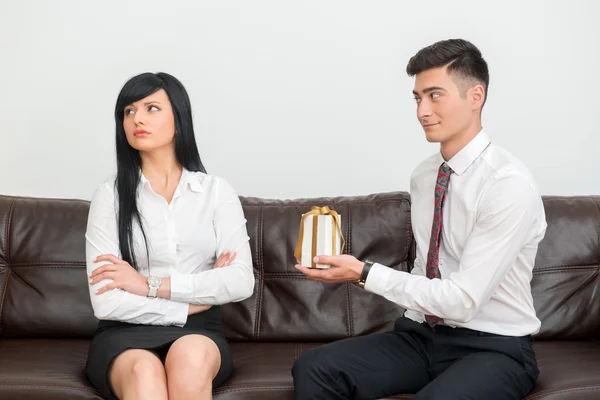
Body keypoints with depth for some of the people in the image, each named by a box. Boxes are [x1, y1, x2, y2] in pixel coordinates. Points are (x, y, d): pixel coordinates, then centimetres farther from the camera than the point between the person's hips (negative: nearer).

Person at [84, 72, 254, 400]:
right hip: (126, 334, -1)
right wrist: (196, 300, -7)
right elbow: (106, 303, -7)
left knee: (190, 356, -33)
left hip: (198, 331, 1)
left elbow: (242, 283, -6)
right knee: (144, 372, -34)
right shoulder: (110, 195, 1)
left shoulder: (216, 191, 5)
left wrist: (150, 284, -11)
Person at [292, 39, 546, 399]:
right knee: (314, 368, -15)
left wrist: (364, 273, -20)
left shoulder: (510, 184, -18)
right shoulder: (423, 176, 6)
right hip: (424, 334, 6)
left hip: (492, 346, -6)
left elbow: (462, 300, -22)